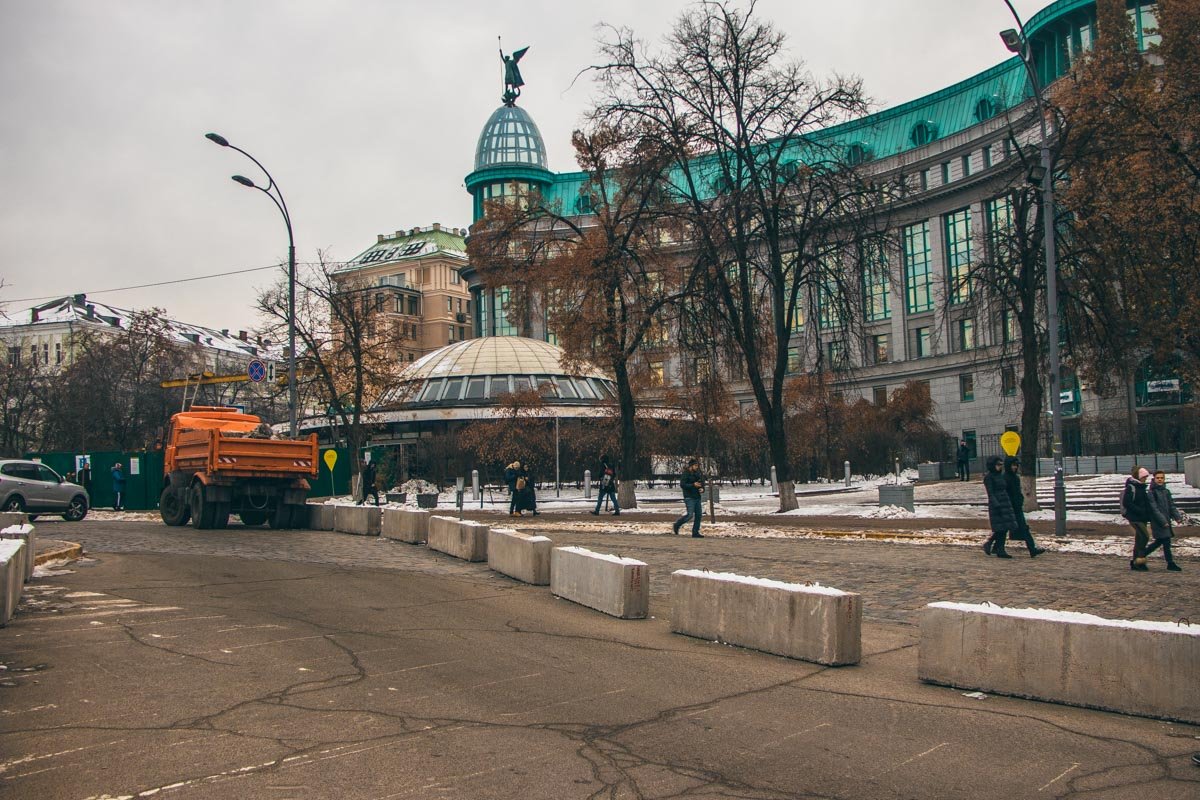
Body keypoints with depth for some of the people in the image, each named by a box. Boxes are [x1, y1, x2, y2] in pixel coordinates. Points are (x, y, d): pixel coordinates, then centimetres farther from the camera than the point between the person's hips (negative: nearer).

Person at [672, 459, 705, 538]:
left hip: (697, 497, 8)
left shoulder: (697, 474, 15)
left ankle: (695, 533, 8)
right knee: (690, 514, -14)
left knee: (698, 515, 2)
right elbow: (682, 485, -16)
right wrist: (693, 485, -22)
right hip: (689, 498, -8)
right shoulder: (685, 474, -7)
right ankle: (677, 525, 8)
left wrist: (702, 489, -1)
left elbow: (702, 484, 22)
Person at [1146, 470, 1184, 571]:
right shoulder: (1152, 492, -9)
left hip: (1166, 520, 7)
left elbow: (1171, 506, 13)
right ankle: (1170, 563, 3)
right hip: (1157, 521, -7)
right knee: (1166, 541, -6)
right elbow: (1154, 509, -14)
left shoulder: (1166, 491, 12)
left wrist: (1178, 517, -1)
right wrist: (1163, 521, -19)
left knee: (1159, 541, 12)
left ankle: (1141, 555, 26)